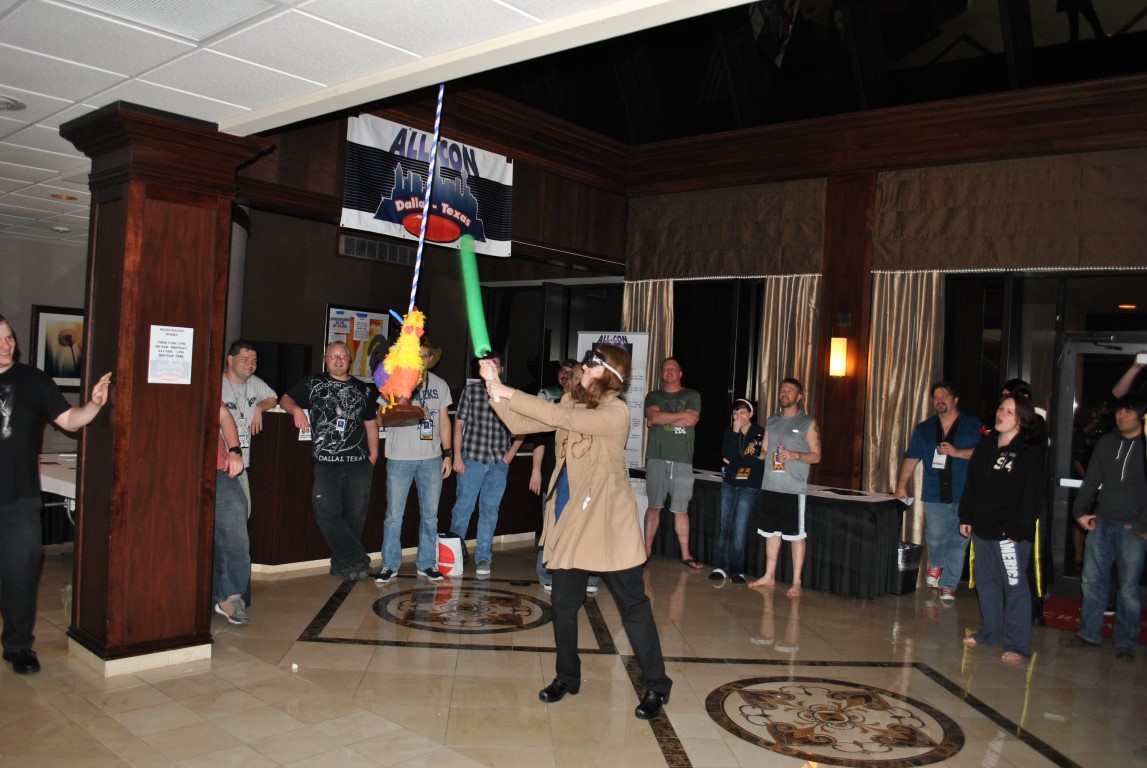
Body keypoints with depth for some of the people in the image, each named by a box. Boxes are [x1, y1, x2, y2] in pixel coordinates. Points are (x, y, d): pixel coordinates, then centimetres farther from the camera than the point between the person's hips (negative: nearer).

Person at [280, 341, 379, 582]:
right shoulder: (313, 383, 11)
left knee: (355, 514, 2)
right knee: (327, 513, -11)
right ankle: (357, 560, -2)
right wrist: (295, 409, -15)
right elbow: (286, 399, 8)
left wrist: (373, 455, 8)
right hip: (326, 462, -2)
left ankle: (341, 564, 15)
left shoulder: (363, 389, 16)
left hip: (359, 463, 2)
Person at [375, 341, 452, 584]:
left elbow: (444, 421, 12)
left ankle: (426, 564, 18)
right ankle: (390, 565, 11)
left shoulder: (440, 385, 10)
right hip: (400, 458, -3)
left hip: (431, 459, 3)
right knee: (394, 514, 1)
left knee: (430, 514, 8)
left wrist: (447, 454, 7)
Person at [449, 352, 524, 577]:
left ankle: (483, 557, 17)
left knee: (490, 510, 8)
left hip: (499, 462, 2)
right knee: (463, 507, 1)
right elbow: (459, 424, 2)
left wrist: (512, 452, 3)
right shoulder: (471, 389, 3)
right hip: (472, 458, -1)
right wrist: (457, 456, -3)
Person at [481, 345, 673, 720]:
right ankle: (567, 677, 29)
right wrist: (495, 390, -6)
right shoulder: (573, 403, 9)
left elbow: (561, 417, -24)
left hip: (607, 519, -6)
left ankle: (656, 685, 14)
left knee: (632, 603, 2)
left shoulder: (617, 412, -13)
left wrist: (509, 393, -21)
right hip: (569, 516, 6)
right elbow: (521, 424, 6)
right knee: (563, 602, 11)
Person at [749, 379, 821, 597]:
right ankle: (769, 576, 21)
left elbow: (816, 456, -2)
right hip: (771, 486, 5)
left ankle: (796, 582, 5)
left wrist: (795, 455, -18)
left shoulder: (808, 423, 0)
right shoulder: (771, 421, 15)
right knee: (771, 531, 11)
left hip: (793, 488, -5)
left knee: (796, 534, -1)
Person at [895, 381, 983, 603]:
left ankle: (948, 585, 16)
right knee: (935, 539, -3)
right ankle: (936, 564, 29)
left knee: (958, 542, 3)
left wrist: (957, 452, -16)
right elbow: (911, 457, 8)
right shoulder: (924, 428, 12)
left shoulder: (973, 425, 3)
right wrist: (902, 484, 0)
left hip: (964, 495, -2)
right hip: (935, 495, 2)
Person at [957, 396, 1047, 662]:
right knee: (986, 582, 16)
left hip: (1011, 532, -7)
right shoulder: (986, 445, 12)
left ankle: (1017, 645, 7)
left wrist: (1018, 529, -18)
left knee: (1014, 585, -2)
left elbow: (1034, 494, -14)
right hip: (982, 528, 7)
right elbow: (971, 484, 16)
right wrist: (966, 517, 11)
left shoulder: (1031, 450, -9)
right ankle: (989, 631, 31)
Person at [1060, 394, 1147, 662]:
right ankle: (1088, 633, 20)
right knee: (1092, 580, 8)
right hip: (1101, 523, 4)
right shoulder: (1106, 442, 9)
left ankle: (1125, 642, 15)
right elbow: (1091, 481, 13)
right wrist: (1080, 511, 5)